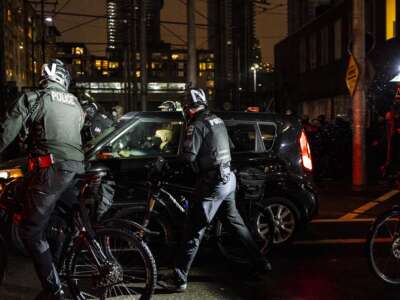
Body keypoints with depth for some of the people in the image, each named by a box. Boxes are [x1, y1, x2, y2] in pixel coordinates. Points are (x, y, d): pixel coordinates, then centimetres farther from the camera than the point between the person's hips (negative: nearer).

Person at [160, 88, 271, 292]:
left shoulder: (197, 125, -13)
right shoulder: (217, 120, 12)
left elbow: (189, 156, -23)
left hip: (213, 182, -8)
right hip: (229, 178, 9)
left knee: (194, 230, -5)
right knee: (235, 222, 23)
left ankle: (179, 279, -2)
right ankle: (261, 262, 32)